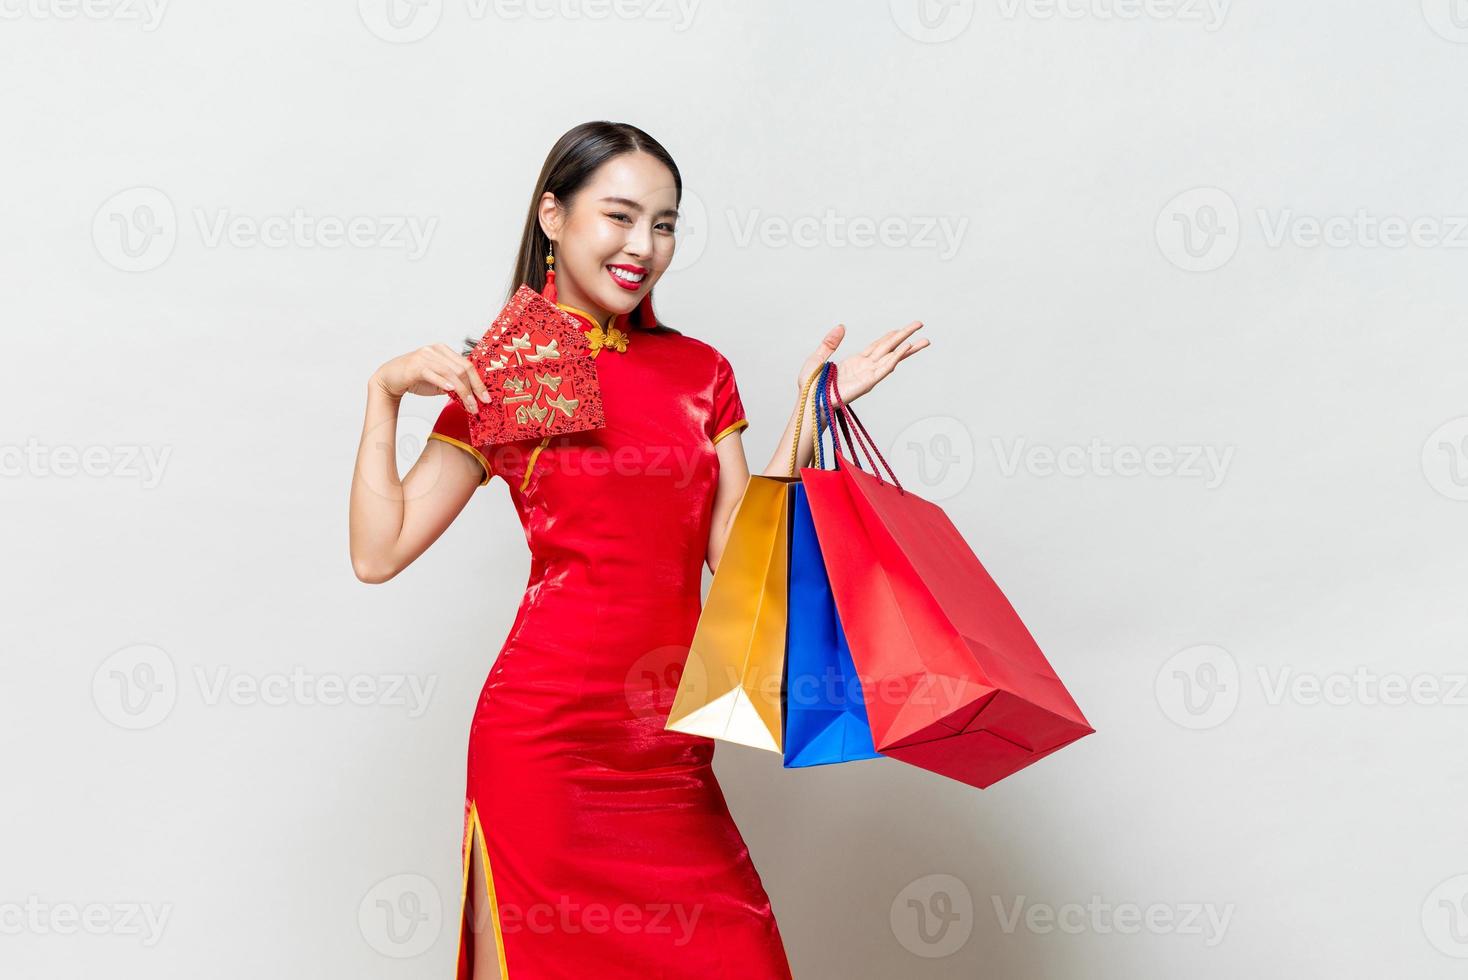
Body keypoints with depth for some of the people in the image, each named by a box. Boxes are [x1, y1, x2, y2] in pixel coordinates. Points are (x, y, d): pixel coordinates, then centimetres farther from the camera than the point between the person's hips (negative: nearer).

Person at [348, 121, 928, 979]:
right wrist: (385, 393, -7)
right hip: (546, 730, -3)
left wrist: (810, 407, 2)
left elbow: (734, 548, 5)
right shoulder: (501, 378, 2)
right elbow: (379, 552, -2)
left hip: (670, 739, 4)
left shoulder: (700, 371, 11)